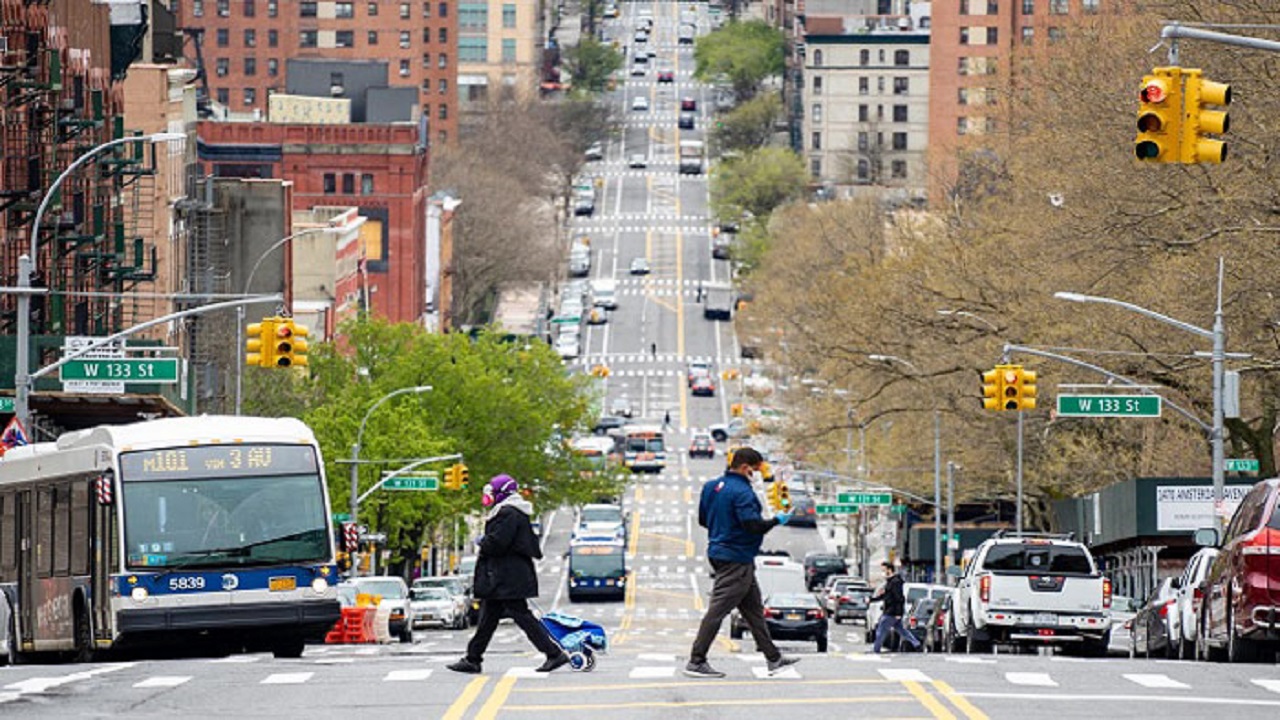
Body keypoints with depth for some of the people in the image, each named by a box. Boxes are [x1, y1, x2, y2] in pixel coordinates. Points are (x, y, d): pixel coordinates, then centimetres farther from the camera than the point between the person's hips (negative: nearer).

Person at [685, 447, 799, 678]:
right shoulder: (741, 492, -19)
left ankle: (773, 658, 20)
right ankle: (696, 662, -4)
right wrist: (777, 520, -9)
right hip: (736, 560, -10)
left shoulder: (711, 486, 10)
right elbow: (753, 525, -25)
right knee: (717, 610, -6)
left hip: (719, 553, 10)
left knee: (754, 609, 15)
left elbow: (703, 519, 17)